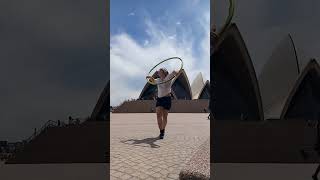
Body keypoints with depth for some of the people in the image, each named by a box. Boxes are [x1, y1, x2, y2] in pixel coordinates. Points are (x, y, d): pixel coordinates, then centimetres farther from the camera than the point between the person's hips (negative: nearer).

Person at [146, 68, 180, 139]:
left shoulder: (168, 78, -5)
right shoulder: (158, 80, 13)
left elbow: (174, 72, -25)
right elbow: (153, 80, 37)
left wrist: (176, 73, -46)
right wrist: (150, 77, 21)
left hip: (167, 99, -4)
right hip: (159, 99, 4)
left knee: (164, 116, 1)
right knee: (158, 114, -14)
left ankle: (163, 130, 20)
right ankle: (161, 131, -9)